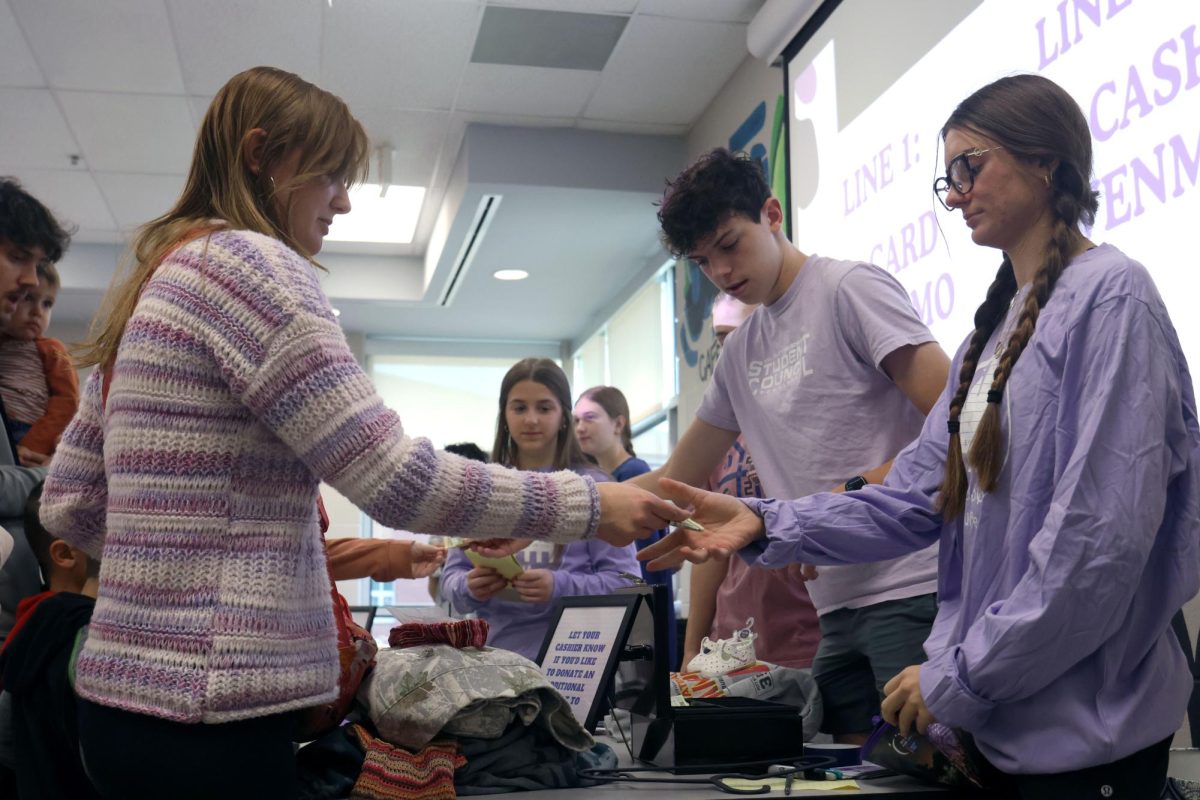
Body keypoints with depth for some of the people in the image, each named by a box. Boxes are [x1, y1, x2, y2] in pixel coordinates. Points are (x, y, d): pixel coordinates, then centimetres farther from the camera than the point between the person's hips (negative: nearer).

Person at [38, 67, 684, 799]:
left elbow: (69, 504, 17)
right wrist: (587, 505, -9)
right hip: (208, 714, -9)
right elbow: (398, 478, -19)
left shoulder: (157, 280, 15)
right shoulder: (250, 264, -13)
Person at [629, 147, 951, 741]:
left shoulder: (849, 287, -2)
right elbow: (676, 480, 24)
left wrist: (852, 495, -19)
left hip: (912, 588, -7)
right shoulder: (739, 354, 20)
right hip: (839, 607, 7)